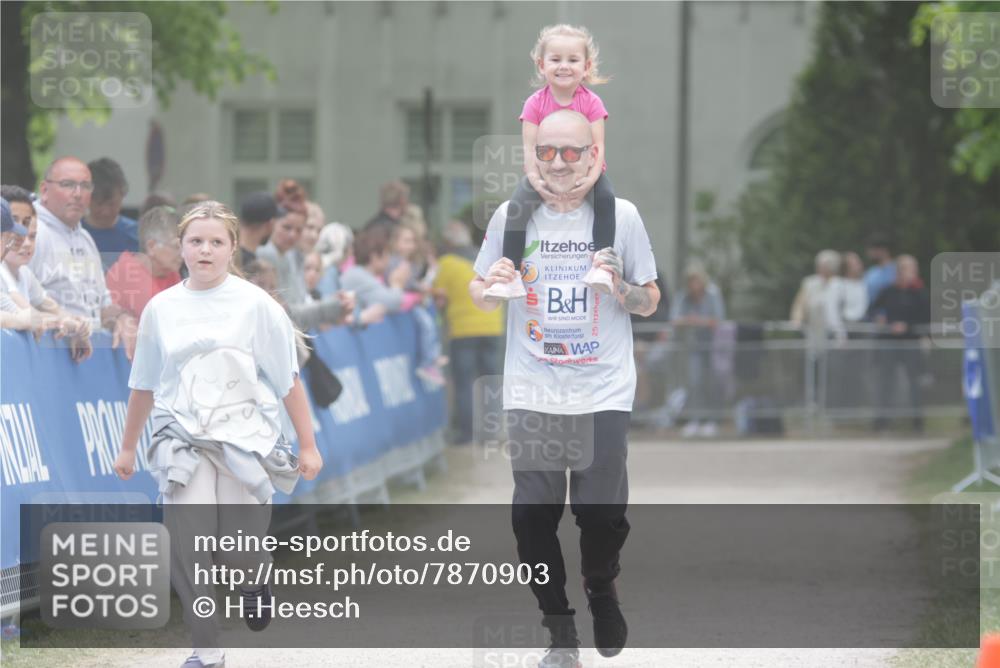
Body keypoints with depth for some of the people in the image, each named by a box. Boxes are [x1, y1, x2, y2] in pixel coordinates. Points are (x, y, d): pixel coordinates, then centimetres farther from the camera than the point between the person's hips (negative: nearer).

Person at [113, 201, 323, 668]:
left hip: (245, 437, -2)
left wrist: (308, 446, 2)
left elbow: (288, 380, 3)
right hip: (183, 440, 2)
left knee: (240, 552, -4)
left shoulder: (255, 305, 0)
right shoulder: (162, 308, 8)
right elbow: (144, 385, 18)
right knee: (186, 543, -16)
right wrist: (128, 448, 23)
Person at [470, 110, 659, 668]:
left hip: (604, 394, -1)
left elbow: (651, 302, 8)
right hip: (531, 394, 1)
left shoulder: (621, 215, 1)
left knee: (603, 515, -3)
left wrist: (621, 286, -13)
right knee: (533, 516, -2)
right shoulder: (512, 216, 3)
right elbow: (479, 295, 14)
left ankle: (602, 590, 29)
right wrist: (491, 287, -9)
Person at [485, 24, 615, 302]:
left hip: (583, 173, 0)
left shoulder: (591, 102, -8)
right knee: (517, 205, -26)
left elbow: (598, 145, -13)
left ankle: (602, 266, -32)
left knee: (605, 197, -32)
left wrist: (591, 177, -30)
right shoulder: (535, 104, -7)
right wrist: (535, 179, -27)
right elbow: (529, 147, -10)